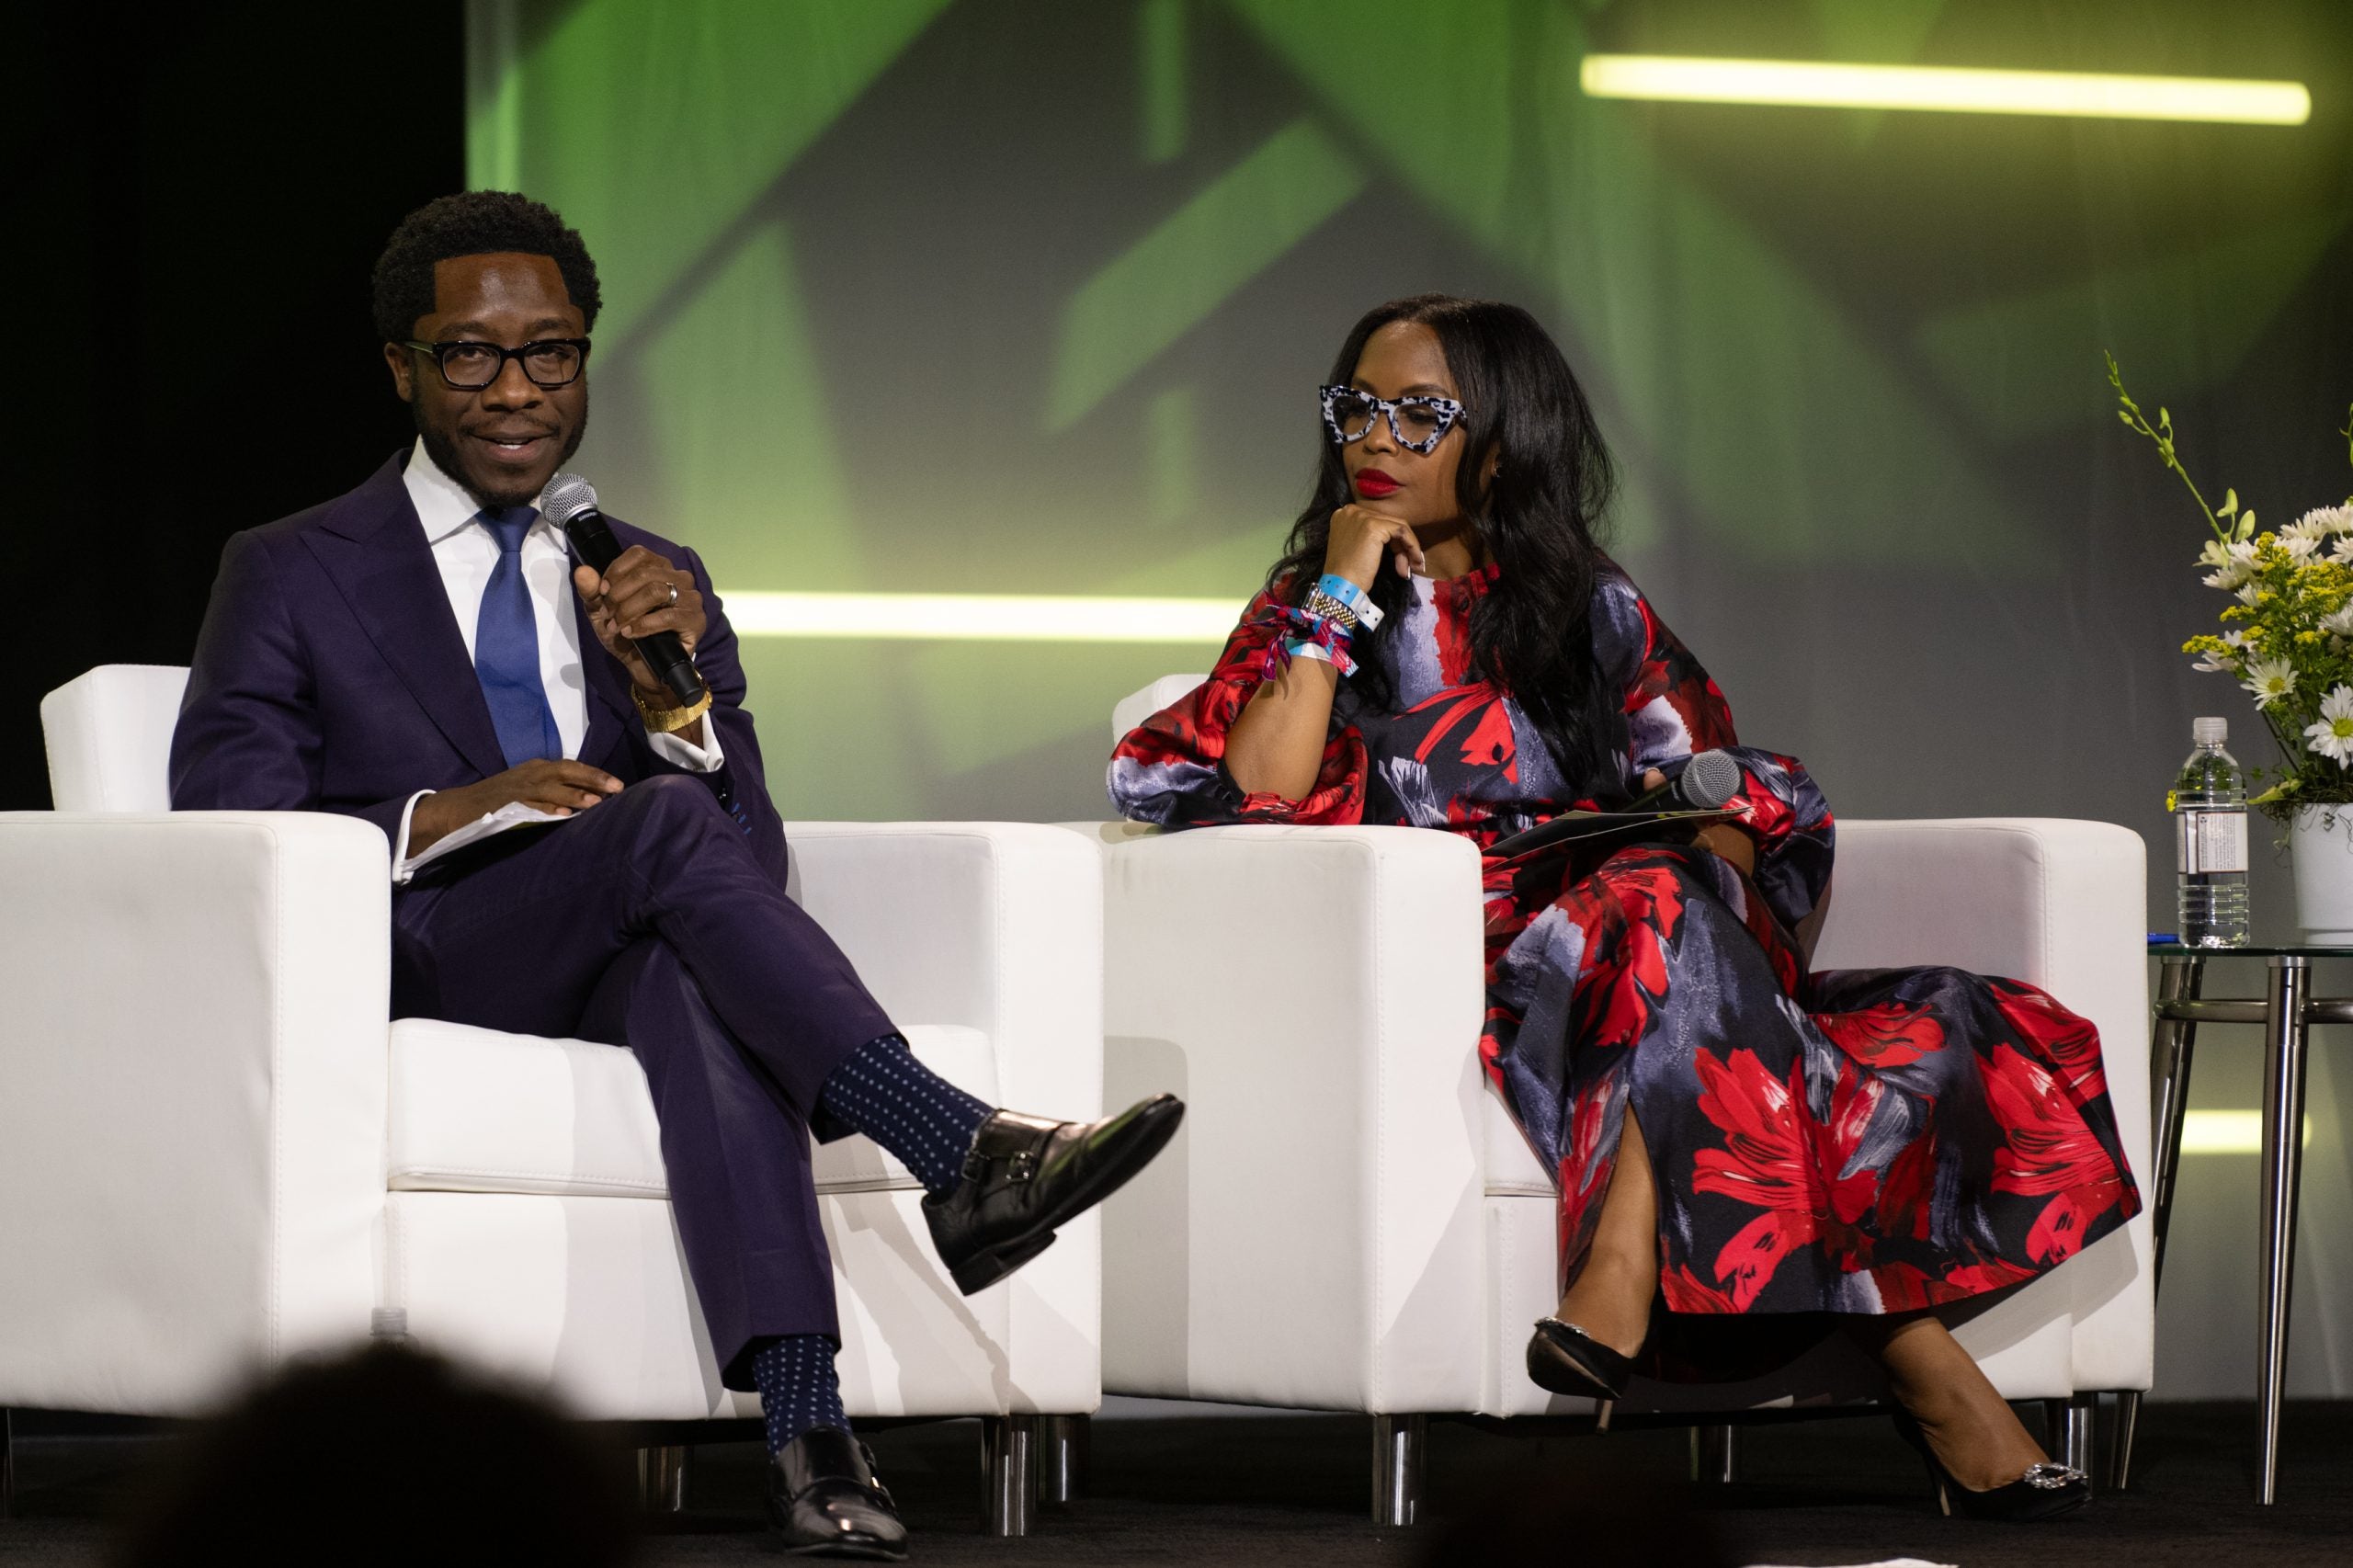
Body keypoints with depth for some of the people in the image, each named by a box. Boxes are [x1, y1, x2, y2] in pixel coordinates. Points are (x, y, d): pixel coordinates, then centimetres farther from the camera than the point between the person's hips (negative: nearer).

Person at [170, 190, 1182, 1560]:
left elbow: (755, 860, 12)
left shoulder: (658, 583, 22)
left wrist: (675, 697, -8)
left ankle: (804, 1418, -52)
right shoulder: (292, 577, 12)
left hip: (622, 975, 3)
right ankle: (962, 1155, -42)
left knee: (693, 962, -37)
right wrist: (444, 817, -16)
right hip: (418, 967, -3)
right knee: (663, 826, -33)